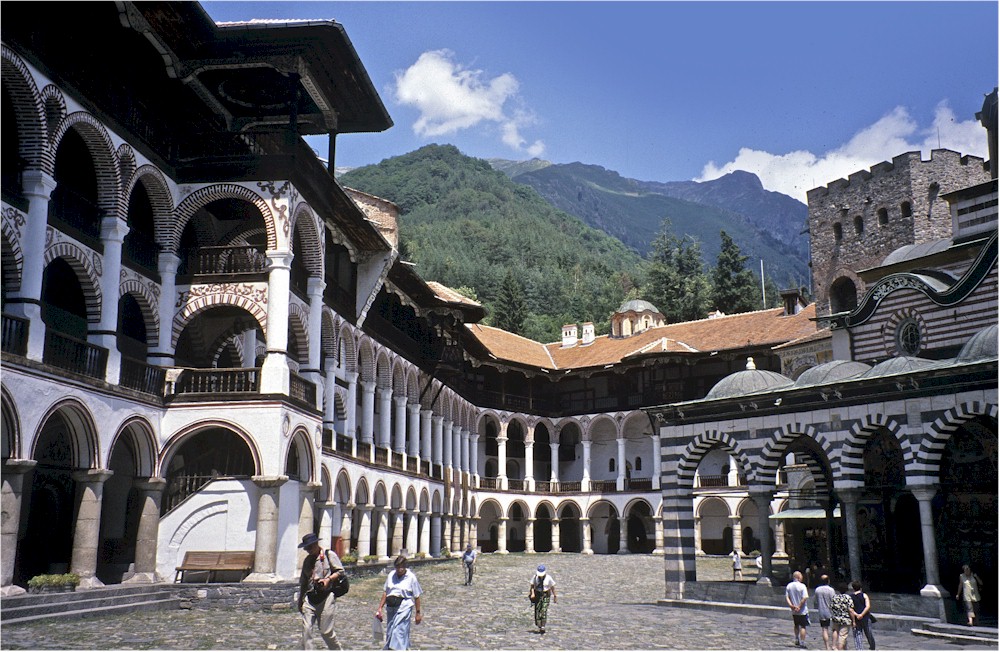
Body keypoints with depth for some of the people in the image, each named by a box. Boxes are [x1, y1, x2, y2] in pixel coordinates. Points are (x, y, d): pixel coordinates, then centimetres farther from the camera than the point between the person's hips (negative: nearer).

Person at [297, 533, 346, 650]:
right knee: (306, 629, -7)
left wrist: (328, 579, -18)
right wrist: (300, 600, 21)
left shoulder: (329, 555, 0)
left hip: (326, 597, -5)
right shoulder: (307, 560, 16)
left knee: (326, 631, -1)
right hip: (310, 598, 5)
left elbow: (341, 571, -3)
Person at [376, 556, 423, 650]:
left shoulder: (411, 577, -4)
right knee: (389, 631, 9)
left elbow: (417, 597, -1)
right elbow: (385, 593, 15)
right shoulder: (391, 575, 9)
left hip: (404, 606, -5)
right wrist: (380, 608, 10)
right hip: (390, 607, 5)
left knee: (398, 630, -14)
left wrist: (418, 613, 0)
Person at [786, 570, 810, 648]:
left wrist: (790, 605, -8)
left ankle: (797, 641, 26)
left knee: (796, 626, 20)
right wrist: (799, 606, -16)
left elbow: (787, 597, 0)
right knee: (803, 627, 2)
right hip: (802, 611, -5)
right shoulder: (802, 586, -15)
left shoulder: (789, 586, 2)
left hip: (794, 611, 5)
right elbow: (805, 598, -21)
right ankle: (802, 643, 0)